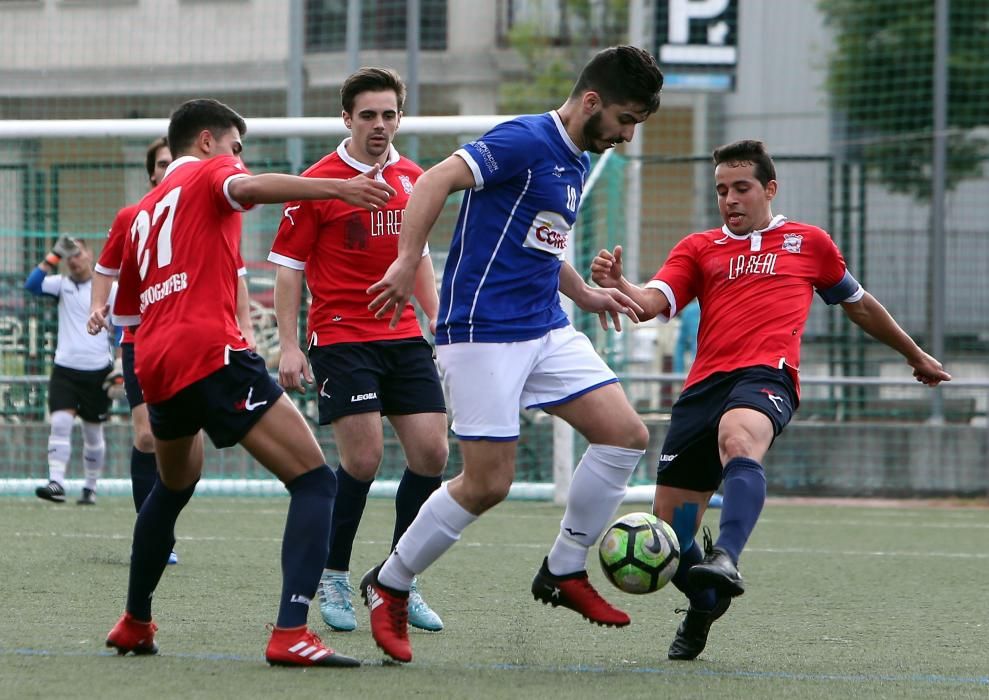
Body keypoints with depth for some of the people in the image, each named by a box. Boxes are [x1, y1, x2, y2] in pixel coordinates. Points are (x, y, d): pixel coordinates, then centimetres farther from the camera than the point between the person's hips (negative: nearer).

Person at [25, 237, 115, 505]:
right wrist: (53, 257, -16)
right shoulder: (62, 284, 5)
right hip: (65, 369, 1)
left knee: (93, 433, 9)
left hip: (97, 370, -1)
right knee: (60, 422, -16)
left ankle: (91, 488, 20)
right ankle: (56, 483, -23)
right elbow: (32, 285, -12)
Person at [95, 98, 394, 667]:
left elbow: (127, 315, 32)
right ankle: (291, 634, -26)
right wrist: (338, 187, -32)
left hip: (156, 365, 8)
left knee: (174, 486, 34)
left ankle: (135, 624, 42)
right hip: (212, 353, -8)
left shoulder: (143, 215, 28)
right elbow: (250, 186, -18)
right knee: (314, 480, -9)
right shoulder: (210, 173, 7)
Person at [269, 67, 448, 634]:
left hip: (404, 337, 6)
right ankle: (334, 580, 4)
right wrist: (290, 346, -10)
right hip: (342, 338, -6)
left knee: (431, 452, -2)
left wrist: (438, 322, 19)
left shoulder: (413, 178, 11)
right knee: (363, 458, -14)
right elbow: (288, 266, -4)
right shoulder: (319, 183, -6)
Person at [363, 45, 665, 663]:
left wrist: (586, 295, 35)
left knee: (626, 434, -3)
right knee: (489, 483, -9)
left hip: (547, 330, 9)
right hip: (484, 332, -9)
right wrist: (407, 264, -30)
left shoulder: (577, 165, 16)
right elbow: (436, 182, -23)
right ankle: (389, 585, 11)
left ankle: (564, 571, 10)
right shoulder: (525, 142, -13)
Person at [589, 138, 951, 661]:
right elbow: (652, 303, 5)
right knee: (670, 523, 0)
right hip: (705, 382, 4)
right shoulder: (698, 249, 22)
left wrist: (915, 354, 44)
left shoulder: (808, 242, 21)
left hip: (767, 375, -4)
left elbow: (858, 304, 35)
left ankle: (726, 559, -59)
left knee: (738, 437, -40)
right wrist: (616, 284, -18)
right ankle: (704, 604, 30)